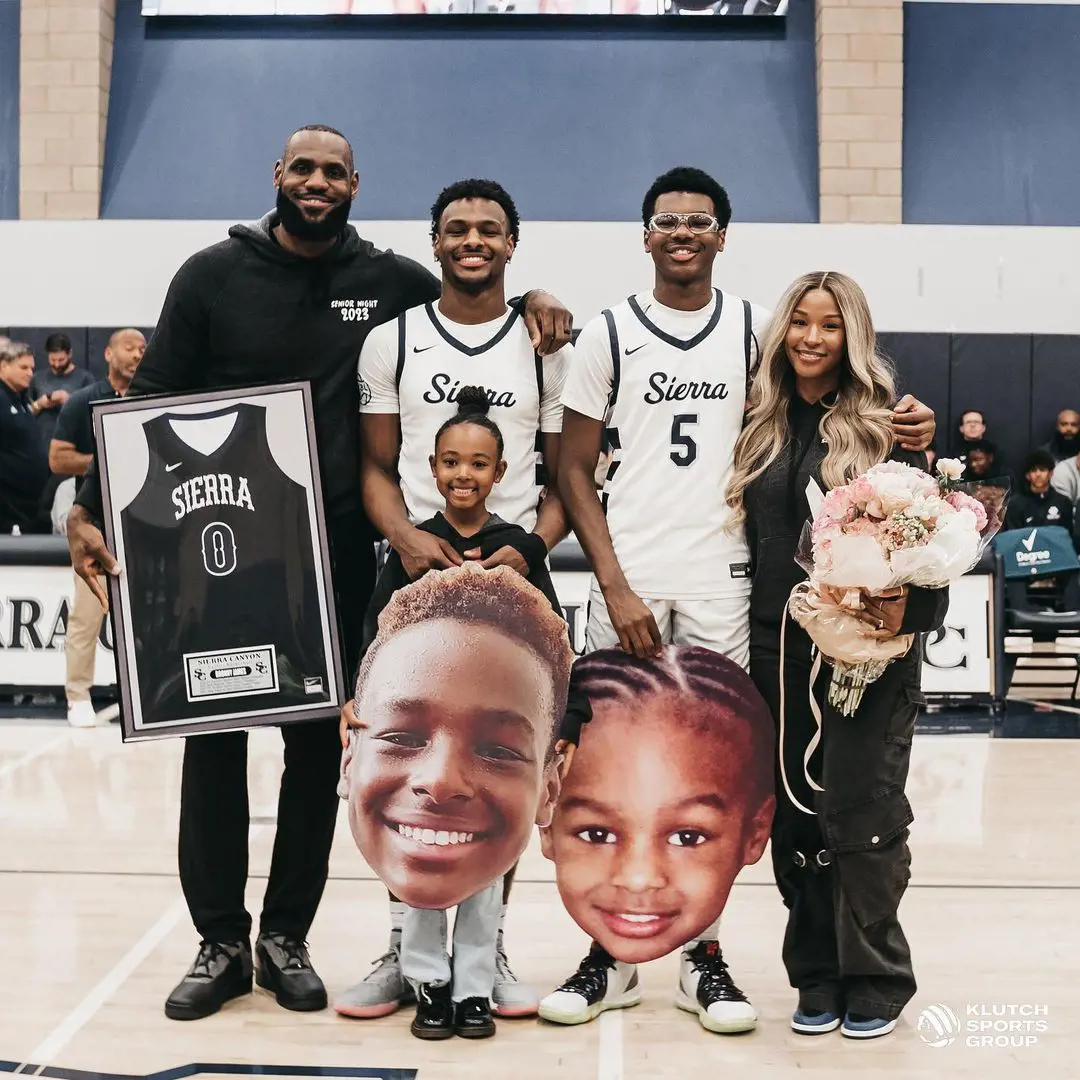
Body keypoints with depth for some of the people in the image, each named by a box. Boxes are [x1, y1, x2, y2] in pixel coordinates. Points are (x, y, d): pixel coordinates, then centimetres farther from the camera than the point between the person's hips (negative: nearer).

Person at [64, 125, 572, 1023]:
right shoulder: (214, 274, 0)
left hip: (336, 554, 1)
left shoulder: (390, 280, 3)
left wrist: (533, 296, -5)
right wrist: (93, 508, -8)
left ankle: (286, 938, 23)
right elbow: (153, 405, 0)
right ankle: (221, 942, 20)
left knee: (319, 744, 8)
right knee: (214, 741, 5)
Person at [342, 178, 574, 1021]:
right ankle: (406, 948, 16)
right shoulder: (392, 341, 6)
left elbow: (563, 476, 5)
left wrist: (531, 547, -12)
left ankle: (487, 947, 19)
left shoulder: (549, 348, 6)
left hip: (514, 570, 0)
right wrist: (407, 538, -12)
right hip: (418, 564, 0)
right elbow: (377, 465, 6)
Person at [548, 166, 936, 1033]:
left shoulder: (756, 328, 6)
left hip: (720, 585, 1)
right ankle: (610, 954, 19)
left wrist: (903, 423, -9)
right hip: (626, 584, -1)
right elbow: (575, 471, 1)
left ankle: (707, 956, 21)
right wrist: (615, 588, -9)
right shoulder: (607, 335, 2)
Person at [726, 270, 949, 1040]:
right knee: (794, 813, 9)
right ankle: (817, 976, 22)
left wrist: (905, 607, -22)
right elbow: (748, 532, 12)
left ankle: (876, 981, 15)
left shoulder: (884, 425, -2)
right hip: (778, 645, 4)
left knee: (861, 814, -3)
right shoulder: (762, 426, 10)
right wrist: (749, 633, 7)